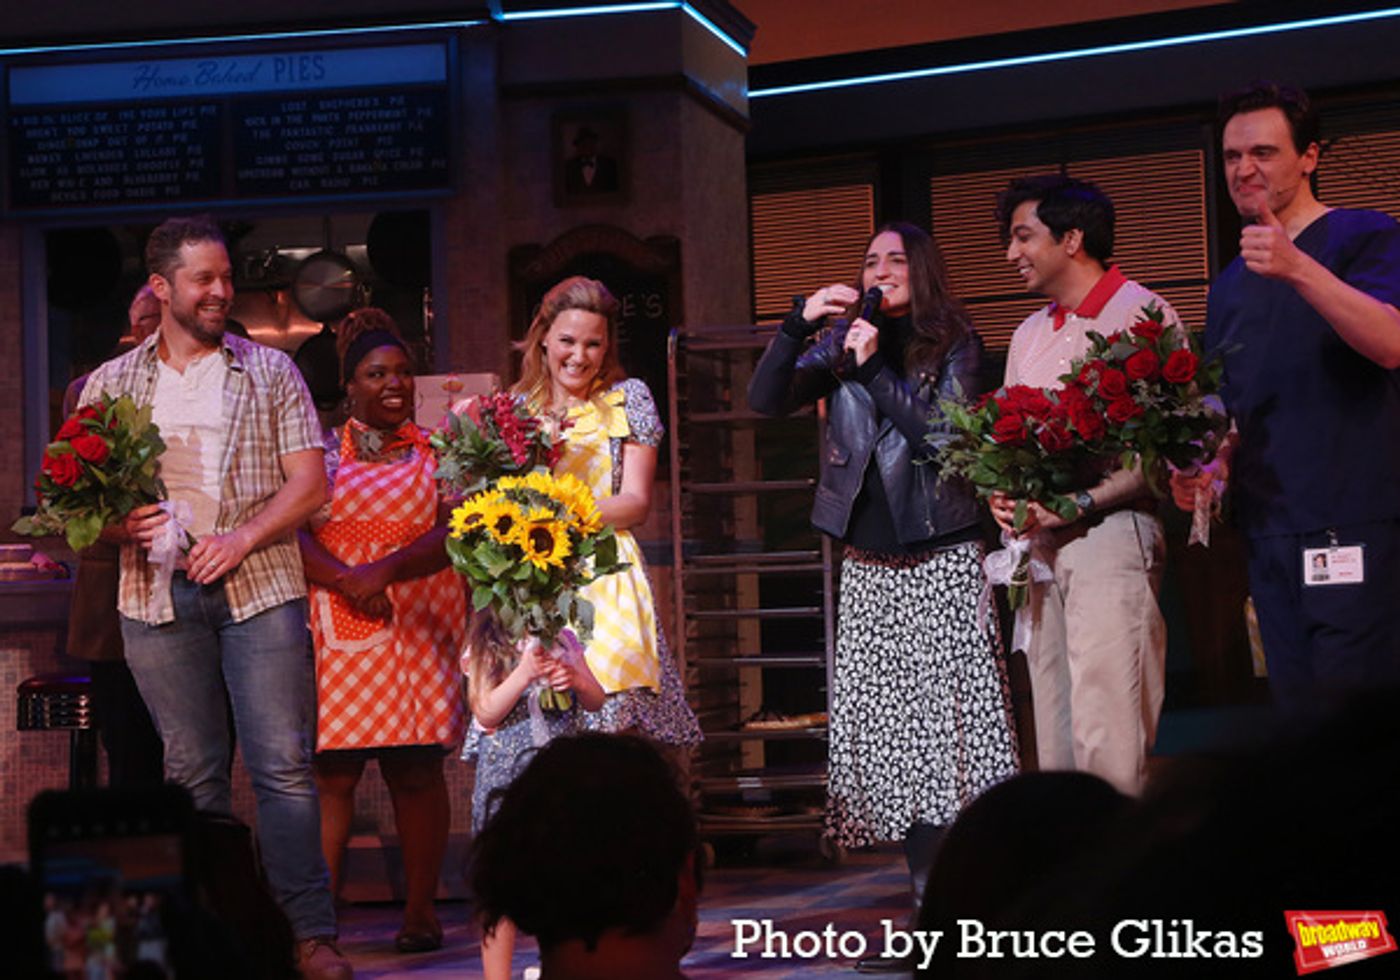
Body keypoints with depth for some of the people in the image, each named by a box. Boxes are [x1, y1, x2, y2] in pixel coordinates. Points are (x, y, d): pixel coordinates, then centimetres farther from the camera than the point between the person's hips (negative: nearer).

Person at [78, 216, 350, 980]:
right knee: (193, 772, 5)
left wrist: (242, 538, -11)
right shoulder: (111, 385, 12)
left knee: (283, 766, -7)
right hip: (157, 597, 2)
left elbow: (310, 483, 3)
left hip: (258, 588, -1)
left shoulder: (269, 372, 9)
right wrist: (112, 520, -11)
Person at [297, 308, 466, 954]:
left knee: (416, 772, -1)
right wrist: (347, 580, -15)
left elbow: (454, 532, -2)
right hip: (339, 633, 0)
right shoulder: (324, 453, 12)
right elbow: (295, 533, 1)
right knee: (332, 773, -6)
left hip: (420, 628, 0)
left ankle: (420, 912, 5)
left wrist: (387, 569, -16)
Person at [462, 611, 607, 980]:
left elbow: (597, 701, 11)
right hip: (508, 781, -3)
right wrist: (524, 674, -22)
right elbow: (486, 714, -11)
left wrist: (575, 680, -11)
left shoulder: (562, 642, 8)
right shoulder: (485, 651, -1)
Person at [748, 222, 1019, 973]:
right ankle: (934, 905, 6)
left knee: (949, 717, -9)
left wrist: (875, 371, -15)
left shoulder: (951, 347, 1)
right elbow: (766, 401, 1)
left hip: (941, 558, -4)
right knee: (885, 728, 2)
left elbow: (945, 434, -11)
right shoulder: (841, 345, 10)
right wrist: (798, 326, -11)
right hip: (869, 564, 4)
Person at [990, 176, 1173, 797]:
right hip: (1039, 541, 8)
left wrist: (1082, 502, -20)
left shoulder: (1141, 315, -5)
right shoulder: (1029, 335, 22)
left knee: (1107, 733, -13)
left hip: (1111, 531, -8)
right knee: (1054, 727, 6)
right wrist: (1003, 495, 3)